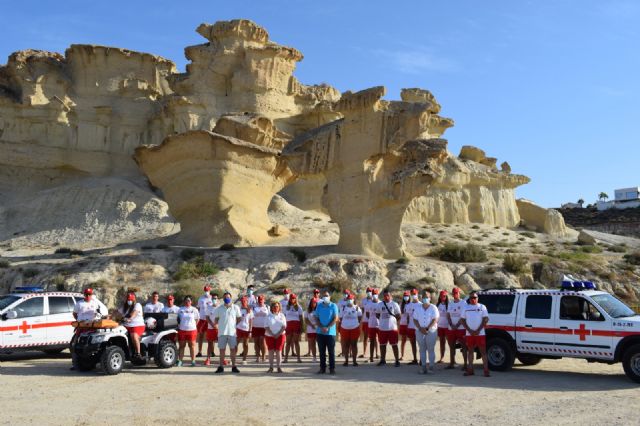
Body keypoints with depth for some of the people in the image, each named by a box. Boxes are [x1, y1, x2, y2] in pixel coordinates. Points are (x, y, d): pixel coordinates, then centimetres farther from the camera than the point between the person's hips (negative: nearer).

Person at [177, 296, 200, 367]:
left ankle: (193, 361, 6)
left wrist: (194, 326, 1)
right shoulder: (181, 310, 9)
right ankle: (180, 361, 9)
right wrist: (179, 326, 6)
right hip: (182, 330, 2)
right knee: (182, 346, 5)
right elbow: (178, 319, 16)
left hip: (192, 330, -1)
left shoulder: (194, 310, 4)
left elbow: (197, 319, 10)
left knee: (192, 345, 2)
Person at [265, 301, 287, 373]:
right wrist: (272, 334, -13)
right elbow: (266, 327, -2)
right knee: (271, 351, -1)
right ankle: (271, 367, 5)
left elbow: (284, 326, -1)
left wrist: (278, 334, -12)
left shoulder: (282, 316, 6)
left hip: (280, 335, 0)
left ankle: (278, 367, 2)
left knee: (278, 351, -4)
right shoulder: (269, 316, 4)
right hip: (269, 335, 0)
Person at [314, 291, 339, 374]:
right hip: (320, 332, 3)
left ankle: (332, 368, 5)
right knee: (322, 351, 7)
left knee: (331, 351, 0)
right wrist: (321, 327, -10)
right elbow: (317, 318, 7)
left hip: (330, 332, -2)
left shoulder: (333, 306, 0)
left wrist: (327, 327, -14)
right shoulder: (319, 306, 8)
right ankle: (322, 368, 14)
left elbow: (335, 318, -5)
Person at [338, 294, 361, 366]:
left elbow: (360, 318, 9)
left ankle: (354, 361, 8)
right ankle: (346, 361, 12)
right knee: (346, 345, 5)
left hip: (355, 329, -1)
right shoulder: (343, 308, 5)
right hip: (344, 329, 1)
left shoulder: (357, 308, 2)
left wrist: (356, 323, -1)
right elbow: (340, 318, 8)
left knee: (354, 344, 3)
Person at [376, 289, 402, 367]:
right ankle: (383, 360, 22)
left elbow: (398, 316, 4)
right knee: (382, 345, 10)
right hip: (382, 328, 2)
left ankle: (397, 360, 8)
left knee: (394, 345, 1)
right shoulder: (379, 305, 5)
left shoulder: (394, 304, -1)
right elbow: (377, 315, 11)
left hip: (392, 328, -2)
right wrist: (383, 319, -1)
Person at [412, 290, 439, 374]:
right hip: (419, 332, 3)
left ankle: (431, 366, 2)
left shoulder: (433, 308, 0)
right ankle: (423, 366, 9)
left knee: (431, 349, -2)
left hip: (431, 331, -3)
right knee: (422, 349, 5)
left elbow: (435, 320, -8)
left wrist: (427, 328, -16)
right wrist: (420, 329, -10)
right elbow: (415, 320, 5)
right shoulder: (418, 308, 9)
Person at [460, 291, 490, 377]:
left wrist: (478, 330, -11)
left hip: (480, 333, -3)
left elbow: (485, 319, -3)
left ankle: (486, 370, -3)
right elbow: (462, 320, 6)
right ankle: (470, 370, 13)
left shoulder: (482, 307, 2)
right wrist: (469, 330, -7)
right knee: (470, 351, 7)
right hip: (469, 334, 3)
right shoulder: (466, 308, 8)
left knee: (483, 351, -4)